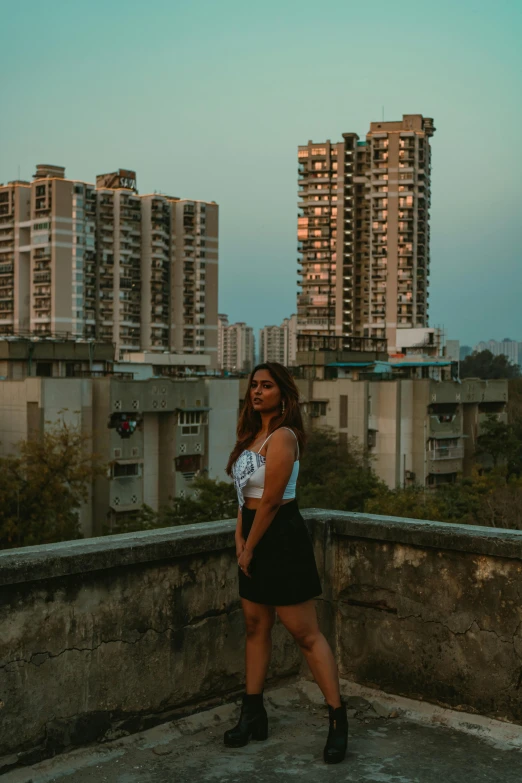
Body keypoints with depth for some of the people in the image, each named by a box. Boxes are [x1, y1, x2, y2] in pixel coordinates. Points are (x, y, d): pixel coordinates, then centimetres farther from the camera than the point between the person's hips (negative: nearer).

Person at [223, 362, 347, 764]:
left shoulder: (282, 437, -17)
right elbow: (246, 493, 12)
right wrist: (239, 538, 2)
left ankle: (339, 719, 4)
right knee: (256, 626, 14)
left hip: (281, 537, -9)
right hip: (256, 535, 10)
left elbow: (270, 501, -18)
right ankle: (253, 715, 24)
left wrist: (250, 548, -10)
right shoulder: (253, 433, 11)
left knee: (306, 633, -5)